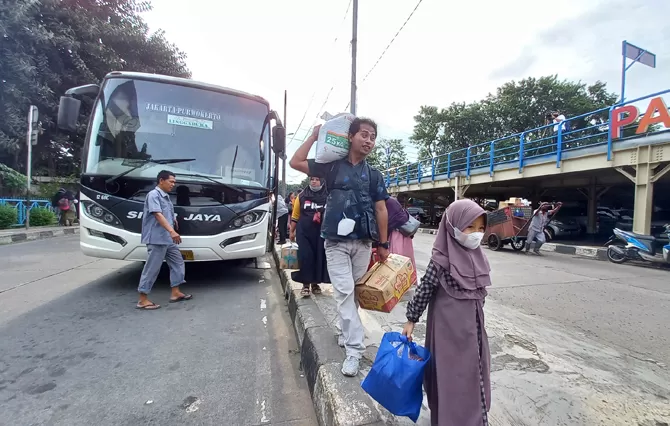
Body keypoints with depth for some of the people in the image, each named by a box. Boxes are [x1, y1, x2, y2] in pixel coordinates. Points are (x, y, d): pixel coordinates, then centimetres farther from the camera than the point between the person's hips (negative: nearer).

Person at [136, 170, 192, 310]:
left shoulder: (166, 197, 16)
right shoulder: (153, 195, -12)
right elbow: (158, 215, -26)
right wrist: (171, 231, -35)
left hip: (168, 239, 10)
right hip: (157, 239, -10)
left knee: (177, 262, 13)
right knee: (152, 268, -4)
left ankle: (176, 293, 20)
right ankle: (143, 300, 6)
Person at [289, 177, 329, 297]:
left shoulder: (328, 196, -1)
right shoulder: (302, 196, 5)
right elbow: (295, 215, 9)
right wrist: (292, 231, 8)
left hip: (322, 233, 0)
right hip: (304, 233, 0)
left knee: (320, 258, 8)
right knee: (305, 257, -2)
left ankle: (315, 283, 25)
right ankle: (306, 284, 12)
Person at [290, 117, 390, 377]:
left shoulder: (374, 175, 8)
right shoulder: (332, 166, 2)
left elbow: (381, 210, 8)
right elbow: (296, 162, -2)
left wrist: (384, 244, 7)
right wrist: (315, 136, -1)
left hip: (363, 243, 3)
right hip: (336, 242, -2)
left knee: (354, 292, 13)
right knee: (344, 293, -5)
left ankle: (343, 332, 34)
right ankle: (354, 349, 1)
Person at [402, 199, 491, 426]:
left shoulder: (478, 257, 1)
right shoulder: (441, 259, -21)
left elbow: (480, 291, 13)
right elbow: (424, 290, -15)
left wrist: (476, 319, 20)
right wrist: (411, 319, -9)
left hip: (473, 325, 7)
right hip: (449, 327, -7)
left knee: (474, 373, 20)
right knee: (452, 377, 5)